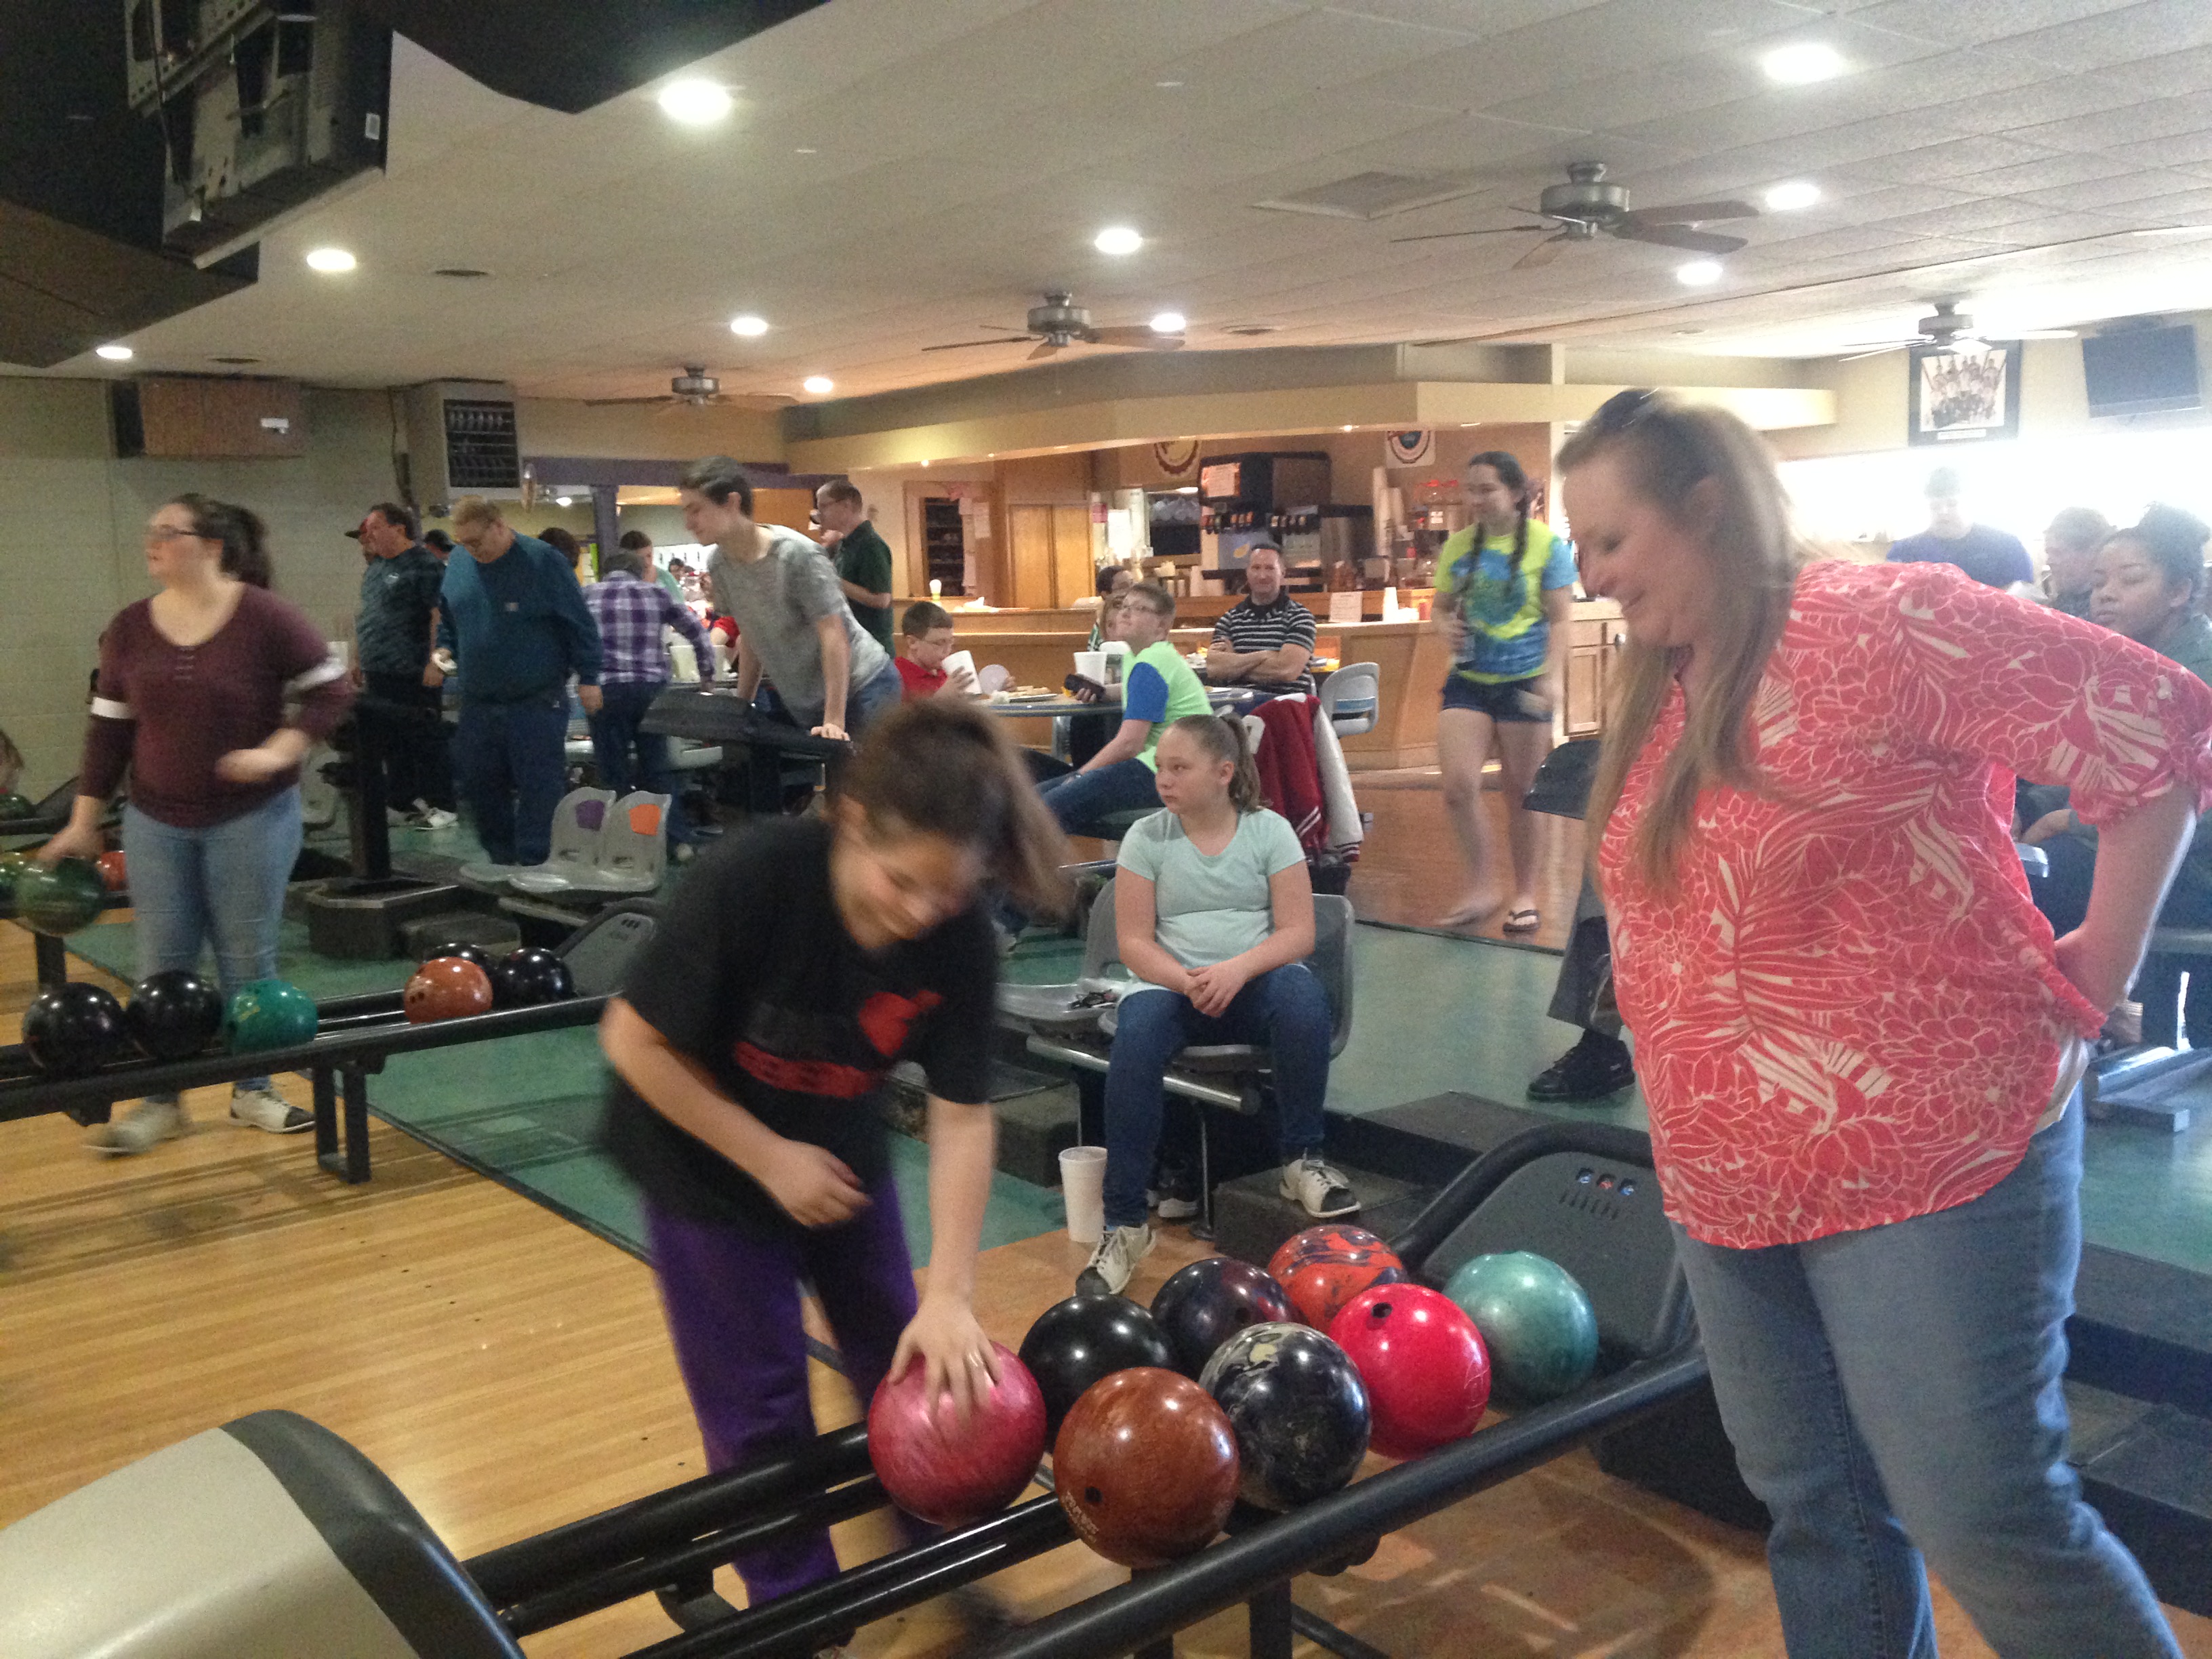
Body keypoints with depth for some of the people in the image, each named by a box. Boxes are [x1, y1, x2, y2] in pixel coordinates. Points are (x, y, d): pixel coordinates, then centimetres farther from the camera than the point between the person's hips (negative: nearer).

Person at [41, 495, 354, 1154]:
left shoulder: (265, 617, -11)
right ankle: (159, 1100, 18)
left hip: (252, 817, -3)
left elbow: (331, 690, -7)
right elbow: (109, 729, 7)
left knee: (247, 960, 4)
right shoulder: (130, 628, 2)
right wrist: (83, 823, 7)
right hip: (156, 822, 4)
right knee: (162, 965, 6)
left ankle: (252, 1088, 20)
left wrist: (279, 752, -20)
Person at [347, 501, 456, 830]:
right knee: (391, 741, 14)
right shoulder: (376, 568, 17)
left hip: (412, 676, -9)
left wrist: (433, 662, -21)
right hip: (379, 673, 9)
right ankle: (400, 803, 23)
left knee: (425, 740, -3)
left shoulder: (424, 565, -10)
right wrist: (359, 660, 23)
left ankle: (442, 806, 5)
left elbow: (439, 615, -17)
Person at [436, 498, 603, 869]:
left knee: (539, 787, -4)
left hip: (536, 703, -6)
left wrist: (588, 677, -9)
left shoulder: (542, 561, -9)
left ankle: (533, 866, 3)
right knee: (477, 783, 11)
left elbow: (579, 624, -7)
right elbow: (447, 622, 22)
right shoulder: (458, 567, 8)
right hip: (478, 703, 6)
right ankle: (502, 861, 26)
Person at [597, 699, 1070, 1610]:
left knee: (906, 1357, 13)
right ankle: (794, 1598, 26)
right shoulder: (750, 879, -34)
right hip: (707, 1149, -3)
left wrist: (950, 1296, -25)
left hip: (839, 1145, 4)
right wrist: (770, 1157, -21)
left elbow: (962, 1118, -19)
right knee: (759, 1397, 3)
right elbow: (635, 1039, -23)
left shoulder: (960, 936, -24)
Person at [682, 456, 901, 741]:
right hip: (798, 697, 7)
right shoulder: (718, 564, -3)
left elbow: (833, 635, -24)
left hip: (860, 688, -7)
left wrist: (834, 721, -28)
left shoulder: (798, 555, -23)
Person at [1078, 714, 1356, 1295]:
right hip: (1173, 983, 0)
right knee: (1137, 1031, -34)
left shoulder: (1269, 830, 2)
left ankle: (1302, 1160, -15)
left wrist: (1238, 969, -22)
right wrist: (1188, 982, -20)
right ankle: (1124, 1224, -27)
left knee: (1302, 996, -35)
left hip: (1256, 982, 0)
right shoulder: (1146, 837, 3)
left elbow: (1297, 932, -4)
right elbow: (1134, 941, -1)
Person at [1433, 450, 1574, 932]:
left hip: (1524, 682, -3)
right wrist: (1446, 626, -7)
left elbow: (1559, 619, -6)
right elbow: (1443, 606, 17)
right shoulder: (1458, 546, 7)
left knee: (1521, 794, 4)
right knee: (1458, 786, -10)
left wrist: (1553, 677, -18)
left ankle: (1524, 893, 20)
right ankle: (1483, 886, 8)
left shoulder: (1547, 545, -4)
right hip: (1469, 680, 3)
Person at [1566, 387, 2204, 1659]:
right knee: (1818, 1512, 16)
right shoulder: (1661, 692, 8)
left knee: (1988, 1526, -1)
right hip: (1731, 1188, 8)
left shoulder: (1882, 624, -16)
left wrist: (2092, 977, -10)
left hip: (1929, 1165, -7)